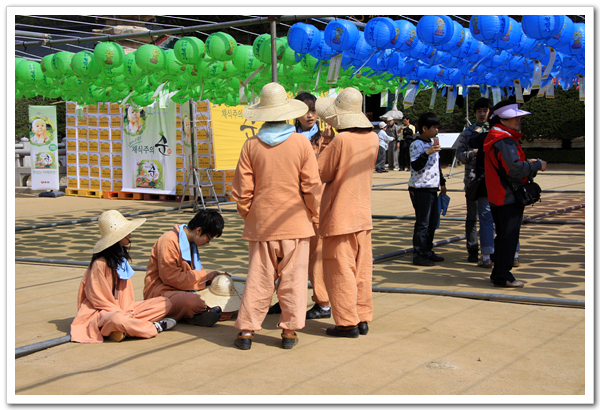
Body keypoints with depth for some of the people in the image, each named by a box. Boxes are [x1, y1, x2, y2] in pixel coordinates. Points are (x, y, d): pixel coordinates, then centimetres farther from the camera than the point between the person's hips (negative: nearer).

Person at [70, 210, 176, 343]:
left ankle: (122, 329, -20)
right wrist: (123, 314, -17)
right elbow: (97, 297, -15)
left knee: (165, 303, -4)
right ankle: (155, 327, -19)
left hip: (122, 309, 9)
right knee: (118, 320, -44)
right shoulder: (100, 263, -16)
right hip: (103, 312, -8)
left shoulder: (122, 256, 10)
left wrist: (128, 311, -6)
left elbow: (127, 292, 11)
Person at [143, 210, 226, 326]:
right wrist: (205, 275, -14)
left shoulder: (191, 242, 15)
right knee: (193, 302, -40)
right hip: (162, 291, -10)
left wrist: (212, 275, 2)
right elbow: (171, 277, -21)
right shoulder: (169, 241, -16)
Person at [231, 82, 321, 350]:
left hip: (261, 224, 1)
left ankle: (246, 330, 8)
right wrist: (314, 215, 9)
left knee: (258, 278, 7)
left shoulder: (252, 145, -3)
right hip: (295, 223, -1)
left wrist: (246, 215, 15)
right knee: (293, 278, 7)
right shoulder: (301, 143, -6)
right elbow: (312, 186, -4)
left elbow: (242, 190, 0)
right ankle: (289, 331, 10)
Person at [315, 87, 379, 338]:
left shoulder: (341, 140, -18)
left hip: (340, 215, -7)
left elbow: (320, 172, -11)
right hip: (363, 213, 7)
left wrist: (320, 149, 6)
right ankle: (362, 319, 17)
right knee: (361, 268, 12)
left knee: (340, 269, 1)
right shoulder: (372, 138, 3)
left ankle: (347, 322, 4)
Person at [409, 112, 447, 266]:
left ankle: (428, 251, 23)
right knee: (422, 222, -7)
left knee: (433, 221, 13)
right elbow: (415, 166, -22)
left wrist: (442, 182, 25)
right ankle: (418, 255, -2)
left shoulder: (433, 142, 15)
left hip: (432, 188, 9)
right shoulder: (417, 144, -12)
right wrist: (427, 153, -32)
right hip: (420, 189, -9)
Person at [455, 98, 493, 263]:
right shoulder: (468, 132, 8)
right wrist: (474, 152, -14)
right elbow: (459, 154, 1)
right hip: (473, 177, -1)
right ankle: (472, 250, 9)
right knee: (472, 216, 2)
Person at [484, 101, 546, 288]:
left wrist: (528, 163, 11)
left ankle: (499, 274, 24)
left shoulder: (497, 138, 16)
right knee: (509, 237, -5)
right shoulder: (505, 141, -18)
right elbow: (515, 169, -25)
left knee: (504, 236, 17)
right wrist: (537, 165, -12)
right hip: (509, 197, -11)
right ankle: (503, 277, -2)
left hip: (498, 197, 11)